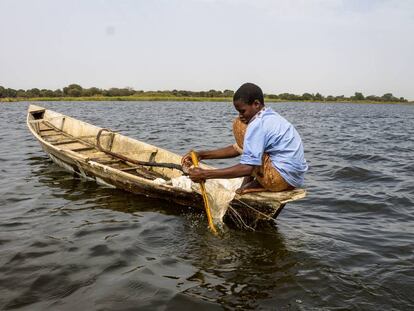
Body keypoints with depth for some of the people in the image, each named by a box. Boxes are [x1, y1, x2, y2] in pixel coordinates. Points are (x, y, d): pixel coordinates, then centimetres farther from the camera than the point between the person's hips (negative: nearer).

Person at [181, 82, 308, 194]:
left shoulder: (258, 124, -15)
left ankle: (249, 183, -2)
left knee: (238, 125, -5)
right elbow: (237, 148, 16)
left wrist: (205, 174, -20)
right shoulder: (271, 117, 15)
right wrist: (202, 155, 10)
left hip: (282, 178, -10)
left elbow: (247, 168, -23)